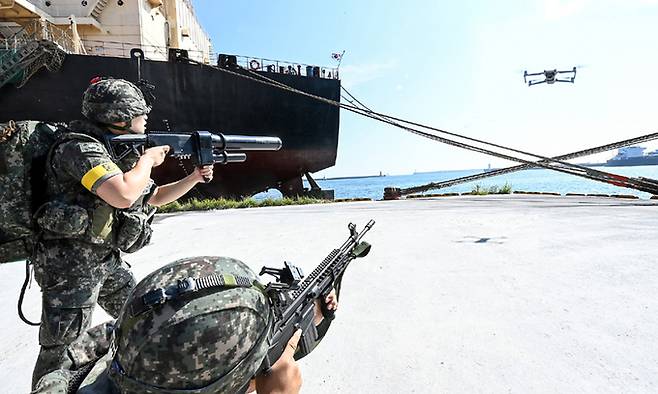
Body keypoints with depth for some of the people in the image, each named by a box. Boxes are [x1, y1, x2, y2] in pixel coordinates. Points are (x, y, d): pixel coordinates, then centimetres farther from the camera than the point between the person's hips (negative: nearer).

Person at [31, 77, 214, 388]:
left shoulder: (123, 153, 9)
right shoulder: (81, 147, -19)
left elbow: (154, 197, 18)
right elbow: (124, 195, -35)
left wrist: (194, 178, 7)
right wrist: (149, 158, -17)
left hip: (108, 260, 9)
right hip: (71, 264, -9)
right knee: (63, 353, 1)